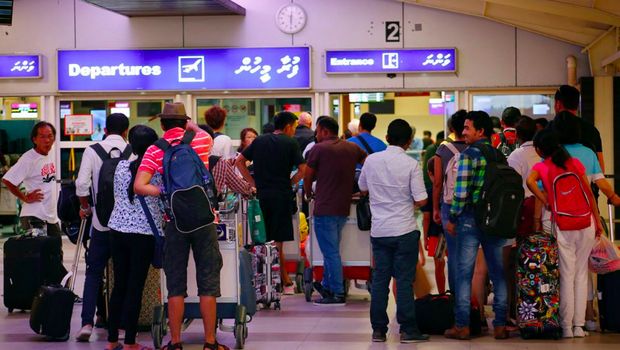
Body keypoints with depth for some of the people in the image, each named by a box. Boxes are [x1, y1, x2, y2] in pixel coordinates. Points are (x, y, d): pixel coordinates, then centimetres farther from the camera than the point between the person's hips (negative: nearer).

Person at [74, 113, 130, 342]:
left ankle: (87, 322, -4)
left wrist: (85, 207, 9)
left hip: (102, 220, 0)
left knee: (94, 272, 7)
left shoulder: (92, 151, -1)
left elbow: (82, 184, -8)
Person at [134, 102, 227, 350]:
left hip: (175, 222, 0)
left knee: (176, 285, 8)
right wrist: (193, 126, 39)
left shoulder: (155, 150, -2)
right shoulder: (201, 142, 1)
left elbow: (139, 186, -13)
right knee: (208, 283, 5)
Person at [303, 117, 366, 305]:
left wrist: (309, 194, 19)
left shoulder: (319, 149, -5)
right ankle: (327, 287, 27)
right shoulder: (353, 148, 10)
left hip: (325, 208, -6)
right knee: (331, 249, 19)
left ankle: (337, 294, -3)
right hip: (344, 208, 6)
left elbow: (308, 177, 0)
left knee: (330, 252, -3)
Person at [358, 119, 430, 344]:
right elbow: (421, 200, -11)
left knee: (379, 279, 8)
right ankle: (407, 329, 3)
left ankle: (378, 329, 10)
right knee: (404, 280, 1)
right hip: (404, 230, -3)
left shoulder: (371, 160, 1)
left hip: (379, 230, 3)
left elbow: (363, 187, 16)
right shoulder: (411, 164, -10)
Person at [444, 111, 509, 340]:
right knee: (498, 273, 9)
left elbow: (461, 191, -15)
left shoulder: (468, 155, -11)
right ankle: (500, 325, 10)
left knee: (464, 273, 1)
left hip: (471, 218, -5)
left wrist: (452, 218, -5)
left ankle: (462, 326, 2)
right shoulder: (499, 155, 8)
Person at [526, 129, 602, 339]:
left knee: (566, 275, 4)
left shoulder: (541, 167, 2)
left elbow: (530, 181, -20)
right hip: (586, 222, 2)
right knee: (581, 274, 7)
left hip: (562, 225, -2)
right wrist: (597, 221, 11)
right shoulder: (575, 163, 7)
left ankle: (566, 327, 1)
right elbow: (589, 194, 5)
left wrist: (545, 201, -6)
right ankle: (579, 326, 5)